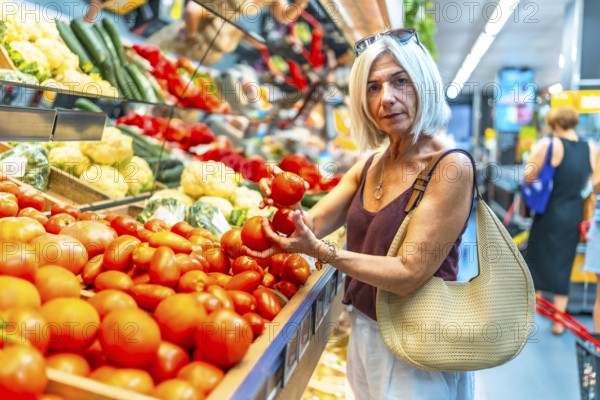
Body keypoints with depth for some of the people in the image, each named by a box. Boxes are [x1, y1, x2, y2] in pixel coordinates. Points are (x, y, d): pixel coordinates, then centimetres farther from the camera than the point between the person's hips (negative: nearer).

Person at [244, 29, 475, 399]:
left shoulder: (451, 167, -20)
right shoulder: (369, 167, 2)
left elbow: (409, 274, -24)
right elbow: (313, 223, -3)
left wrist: (321, 251, -29)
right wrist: (284, 202, -22)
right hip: (364, 331, 6)